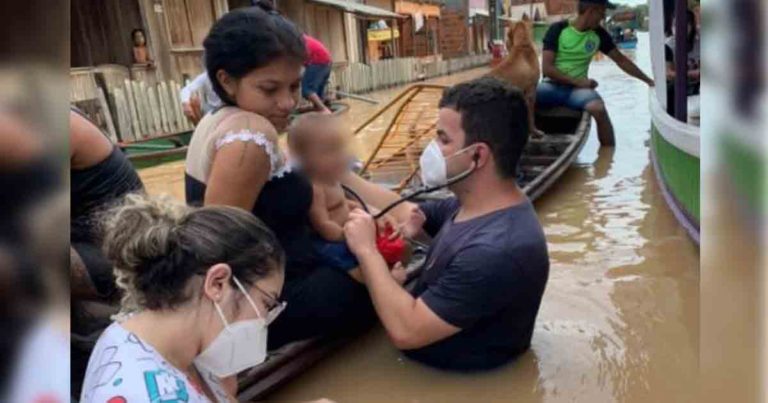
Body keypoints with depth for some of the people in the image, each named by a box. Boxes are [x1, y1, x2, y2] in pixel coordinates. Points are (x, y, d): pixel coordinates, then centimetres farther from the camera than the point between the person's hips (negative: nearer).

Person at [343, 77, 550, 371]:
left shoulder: (498, 250, -35)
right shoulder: (474, 204, -4)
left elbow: (405, 331, -32)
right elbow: (407, 212, 11)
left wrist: (366, 249, -21)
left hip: (459, 383, -7)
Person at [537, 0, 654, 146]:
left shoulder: (598, 34, 8)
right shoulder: (558, 29, -5)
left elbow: (621, 60, 17)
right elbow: (546, 68, -10)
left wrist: (648, 80, 17)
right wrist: (578, 81, -14)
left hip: (578, 88, 3)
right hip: (552, 85, -2)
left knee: (599, 109, -31)